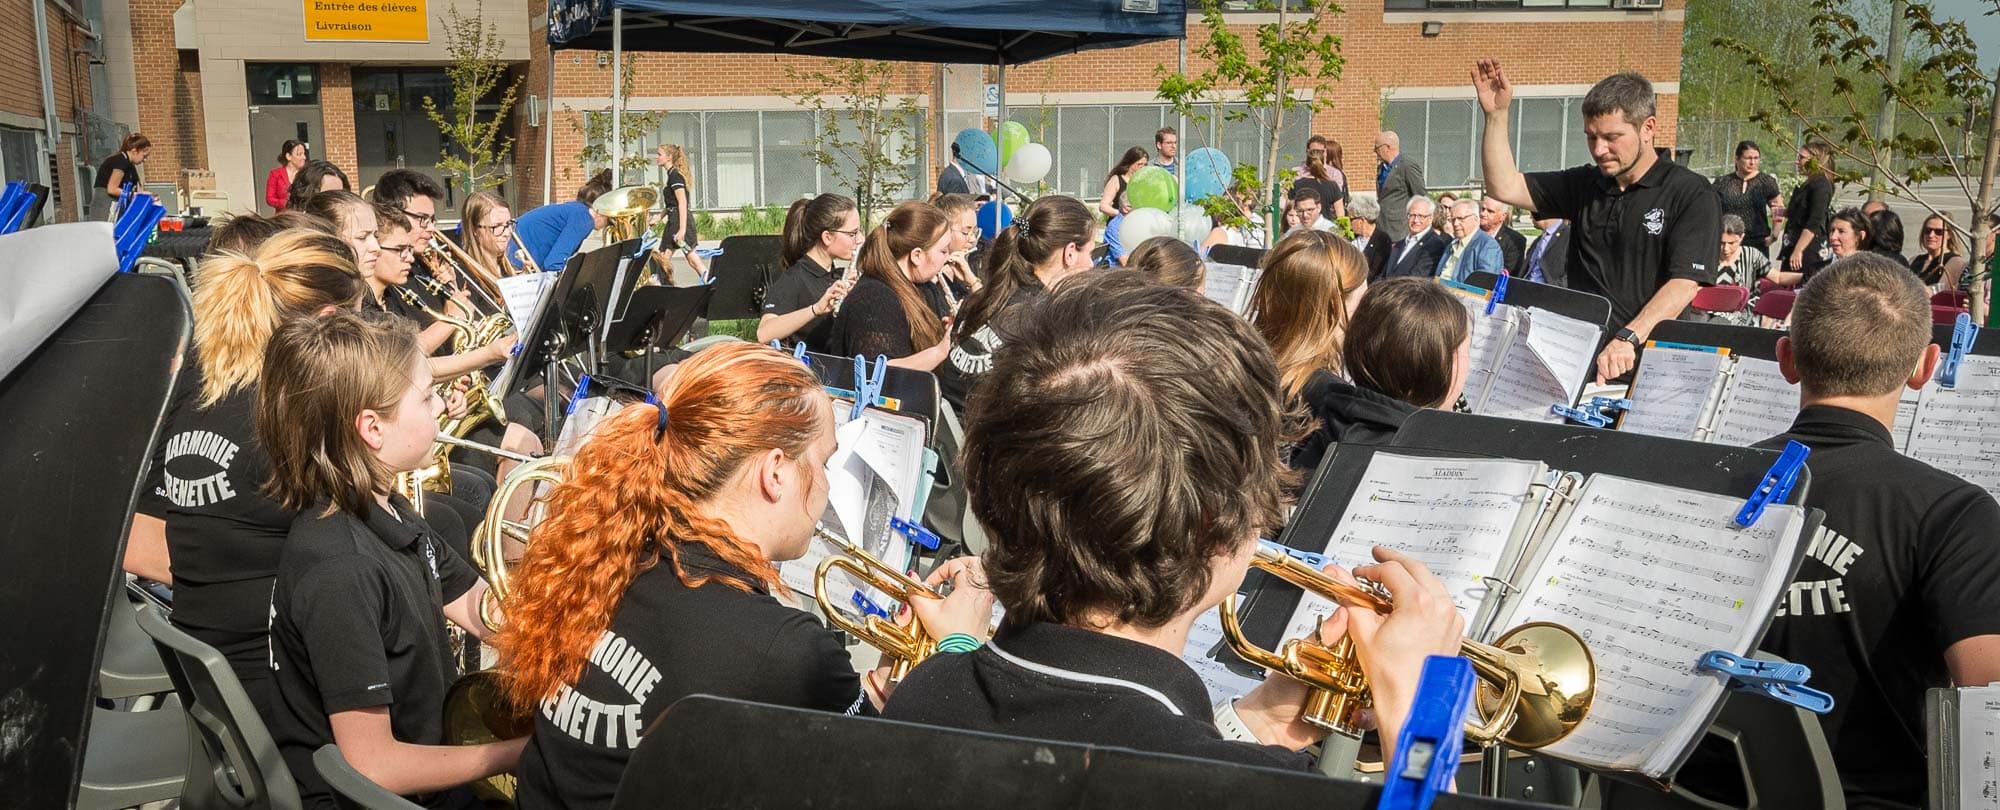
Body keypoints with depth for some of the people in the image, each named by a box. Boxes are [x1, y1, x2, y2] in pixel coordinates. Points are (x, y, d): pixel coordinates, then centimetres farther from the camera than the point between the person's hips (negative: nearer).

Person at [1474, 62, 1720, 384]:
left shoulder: (1692, 194, -2)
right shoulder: (1585, 185, 17)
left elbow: (1685, 284, -13)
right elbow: (1504, 187, 14)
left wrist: (1628, 339, -27)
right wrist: (1496, 114, 6)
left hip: (1649, 366, -4)